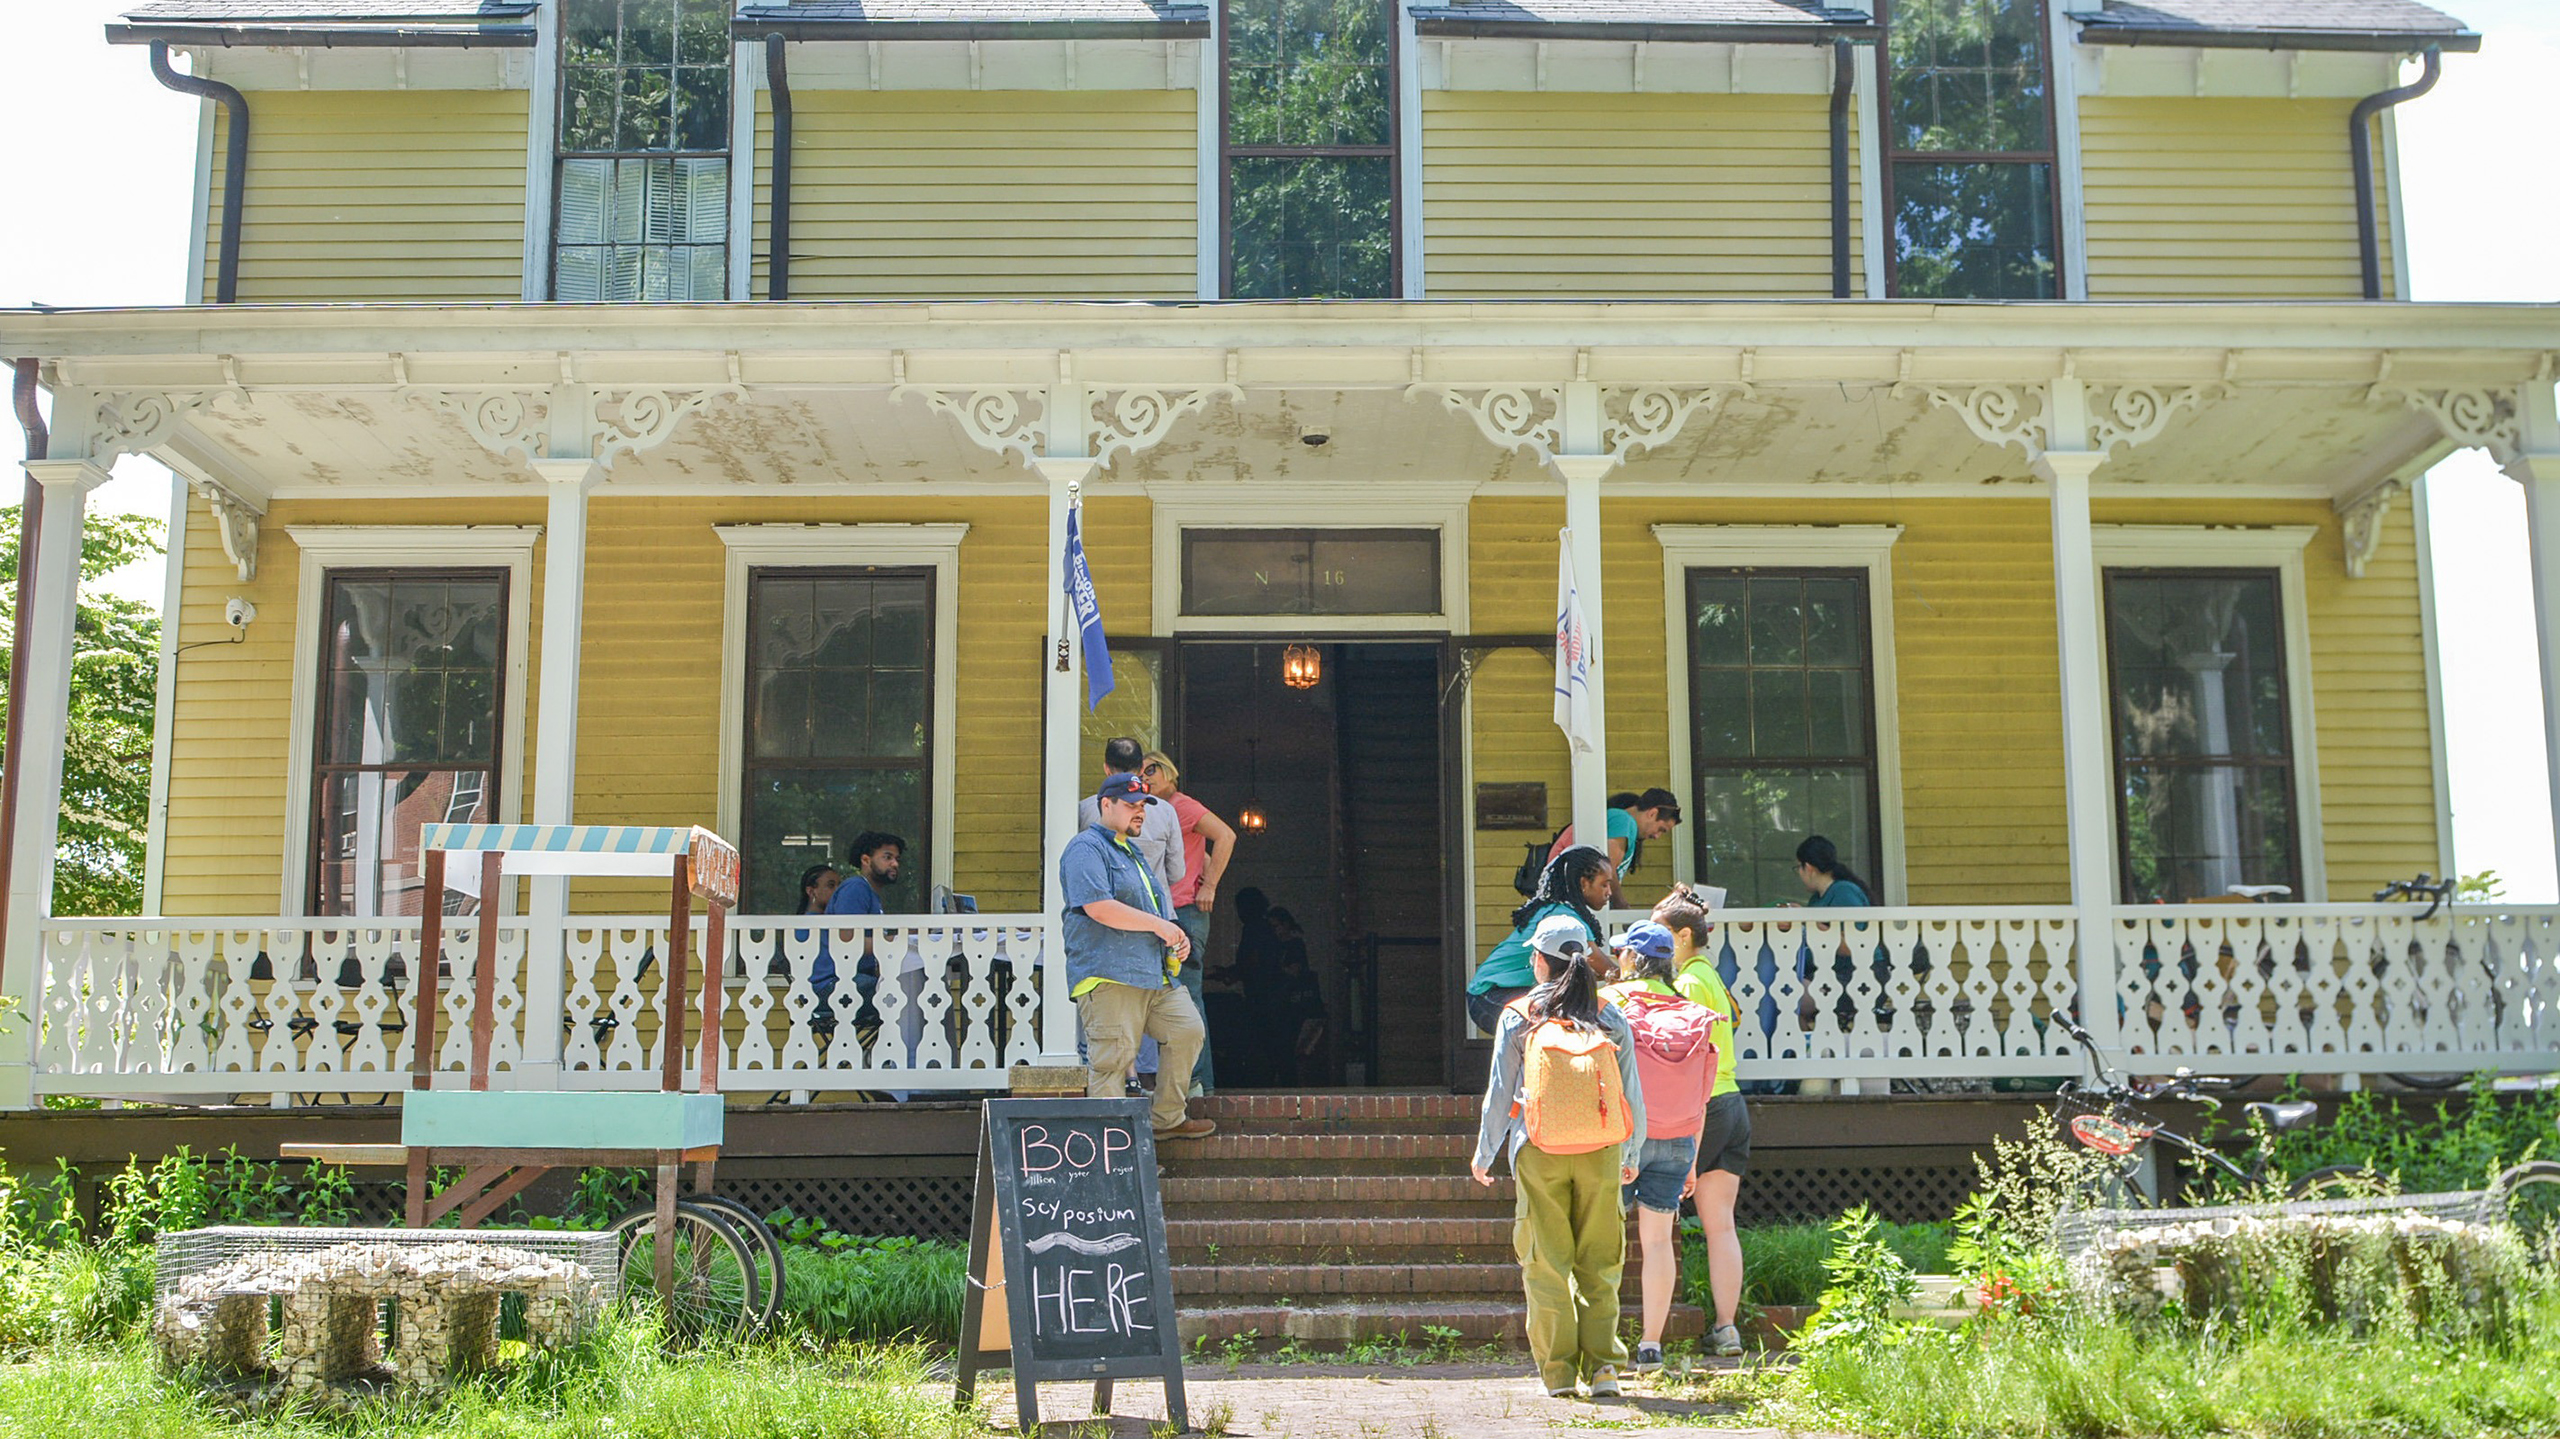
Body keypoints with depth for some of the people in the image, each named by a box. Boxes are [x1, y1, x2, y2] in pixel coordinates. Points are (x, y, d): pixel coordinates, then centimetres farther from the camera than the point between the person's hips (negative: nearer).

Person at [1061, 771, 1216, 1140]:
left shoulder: (1133, 852, 26)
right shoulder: (1086, 848, -6)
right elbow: (1099, 907, -20)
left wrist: (1176, 937, 15)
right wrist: (1157, 925, -14)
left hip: (1155, 973, 10)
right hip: (1108, 975, -9)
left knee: (1188, 1030, 5)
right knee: (1112, 1060, -10)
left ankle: (1167, 1118, 16)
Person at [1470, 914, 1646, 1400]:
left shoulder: (1519, 1016, 1)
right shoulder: (1610, 1018, 6)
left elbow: (1500, 1091, 3)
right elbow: (1632, 1095, 8)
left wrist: (1484, 1155, 14)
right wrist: (1631, 1155, 21)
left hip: (1539, 1152, -1)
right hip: (1600, 1153, 2)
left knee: (1546, 1265, 5)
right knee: (1598, 1264, 9)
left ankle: (1557, 1372, 6)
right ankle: (1602, 1366, 3)